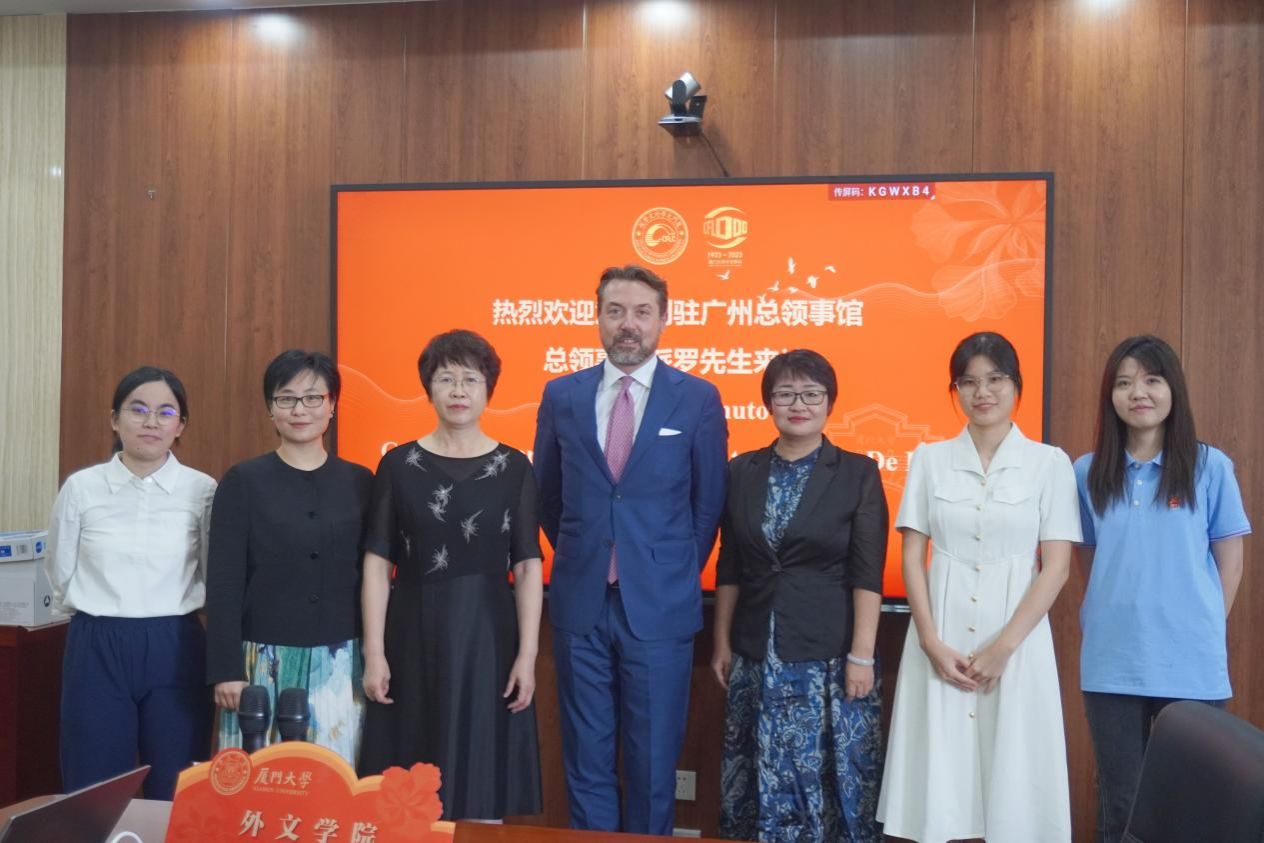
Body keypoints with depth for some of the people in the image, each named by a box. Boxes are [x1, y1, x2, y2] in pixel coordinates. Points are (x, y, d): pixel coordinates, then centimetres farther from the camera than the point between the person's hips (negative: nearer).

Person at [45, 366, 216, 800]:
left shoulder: (202, 490, -4)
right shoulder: (81, 487, -1)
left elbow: (216, 579, 5)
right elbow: (60, 577, 9)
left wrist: (167, 608, 8)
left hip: (174, 650, 0)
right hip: (97, 650, 1)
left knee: (176, 798, 8)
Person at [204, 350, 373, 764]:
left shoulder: (359, 482, 6)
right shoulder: (243, 482, 0)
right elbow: (223, 583, -2)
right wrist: (226, 669, -8)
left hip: (338, 665, 2)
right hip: (263, 662, -2)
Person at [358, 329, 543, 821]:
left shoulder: (513, 467, 1)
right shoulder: (398, 464, 1)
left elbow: (528, 566, -1)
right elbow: (377, 563, 0)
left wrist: (527, 654, -7)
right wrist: (373, 651, -5)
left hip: (486, 633, 0)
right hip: (413, 633, 1)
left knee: (482, 777, 5)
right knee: (409, 791, 7)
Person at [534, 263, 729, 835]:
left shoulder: (698, 398, -2)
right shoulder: (561, 395, 4)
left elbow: (708, 502, 5)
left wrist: (676, 575, 8)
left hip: (659, 605, -2)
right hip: (580, 602, 2)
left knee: (653, 759, 8)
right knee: (587, 756, 11)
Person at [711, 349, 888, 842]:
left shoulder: (859, 474, -3)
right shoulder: (741, 472, 7)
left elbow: (867, 576, -6)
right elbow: (729, 569, 10)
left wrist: (861, 656, -10)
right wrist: (722, 644, 8)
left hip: (829, 657, -3)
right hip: (756, 658, 3)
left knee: (831, 780, 2)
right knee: (758, 784, 8)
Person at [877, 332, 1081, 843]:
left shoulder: (1049, 463, 1)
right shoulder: (929, 459, 6)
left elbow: (1056, 568, -3)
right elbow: (912, 557, 4)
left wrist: (1002, 647, -11)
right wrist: (932, 642, -8)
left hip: (1016, 638, -1)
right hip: (941, 639, 1)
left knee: (1012, 774, 3)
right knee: (938, 780, 3)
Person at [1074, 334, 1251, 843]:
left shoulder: (1210, 466, -1)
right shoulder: (1088, 472, 4)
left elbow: (1230, 560, 3)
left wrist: (1203, 627, -1)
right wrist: (1121, 614, 3)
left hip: (1192, 665, -1)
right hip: (1111, 664, 2)